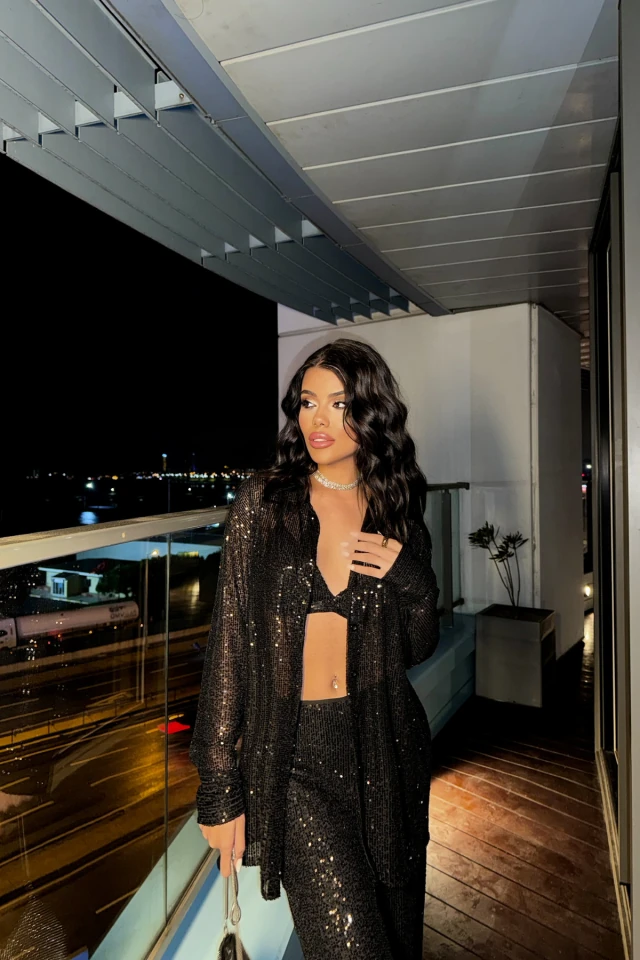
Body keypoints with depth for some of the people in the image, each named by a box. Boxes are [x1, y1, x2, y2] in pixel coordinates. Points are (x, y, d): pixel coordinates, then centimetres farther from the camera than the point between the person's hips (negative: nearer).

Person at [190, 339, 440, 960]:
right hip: (292, 749, -2)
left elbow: (418, 648, 10)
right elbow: (230, 642, -6)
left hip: (384, 744, 3)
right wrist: (220, 790, -6)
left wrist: (410, 577, -11)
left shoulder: (397, 512, 2)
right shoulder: (263, 502, -6)